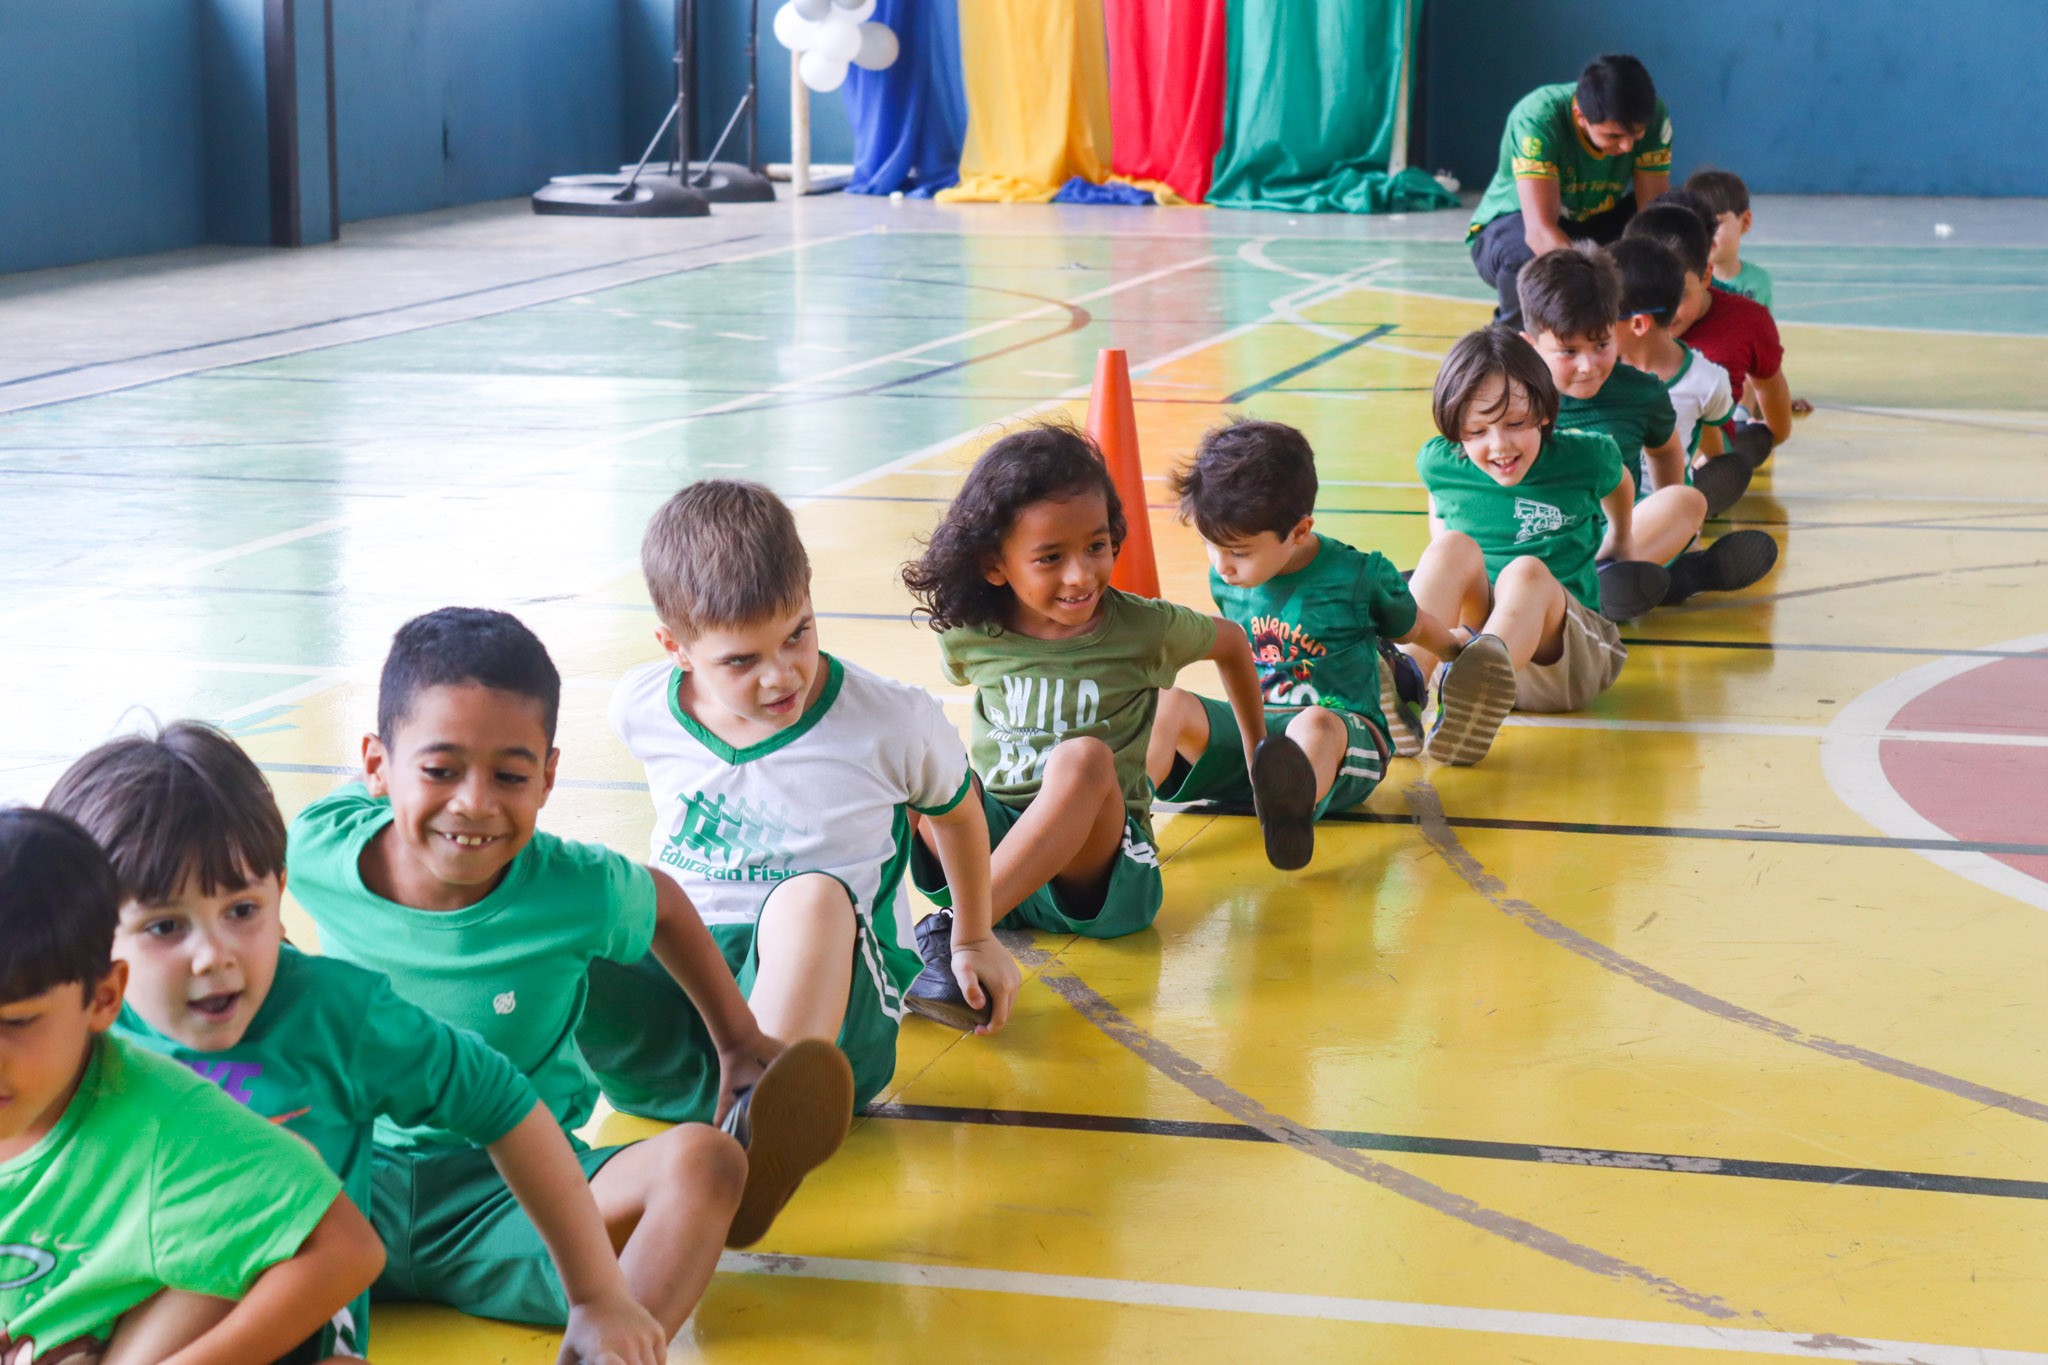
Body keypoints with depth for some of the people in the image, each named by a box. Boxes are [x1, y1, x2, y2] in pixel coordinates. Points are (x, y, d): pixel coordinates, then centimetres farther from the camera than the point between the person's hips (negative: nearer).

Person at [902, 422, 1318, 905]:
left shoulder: (1142, 629, -6)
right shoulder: (966, 635, -2)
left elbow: (1231, 643, 16)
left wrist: (1257, 752, 28)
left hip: (1098, 861, -2)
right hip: (985, 841, 2)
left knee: (1085, 756, -35)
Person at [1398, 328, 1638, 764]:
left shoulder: (1585, 459, -2)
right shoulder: (1438, 463, 0)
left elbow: (1619, 483, 24)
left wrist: (1620, 542, 41)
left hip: (1560, 655, -1)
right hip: (1465, 637, 1)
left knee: (1527, 571, -34)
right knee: (1454, 547, -27)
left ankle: (1480, 682, -69)